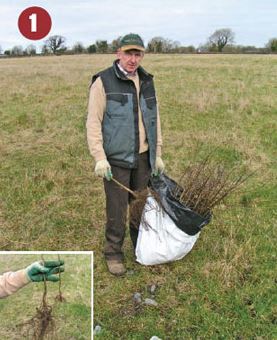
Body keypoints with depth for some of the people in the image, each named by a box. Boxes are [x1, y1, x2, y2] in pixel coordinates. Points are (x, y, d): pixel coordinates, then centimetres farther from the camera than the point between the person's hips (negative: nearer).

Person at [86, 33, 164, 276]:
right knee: (117, 210, 1)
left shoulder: (146, 82, 10)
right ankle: (113, 253, 20)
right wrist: (99, 158, -17)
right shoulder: (103, 82, -7)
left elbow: (155, 120, 15)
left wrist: (157, 154, 12)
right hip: (117, 158, -5)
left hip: (143, 156, 5)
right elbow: (94, 122, -10)